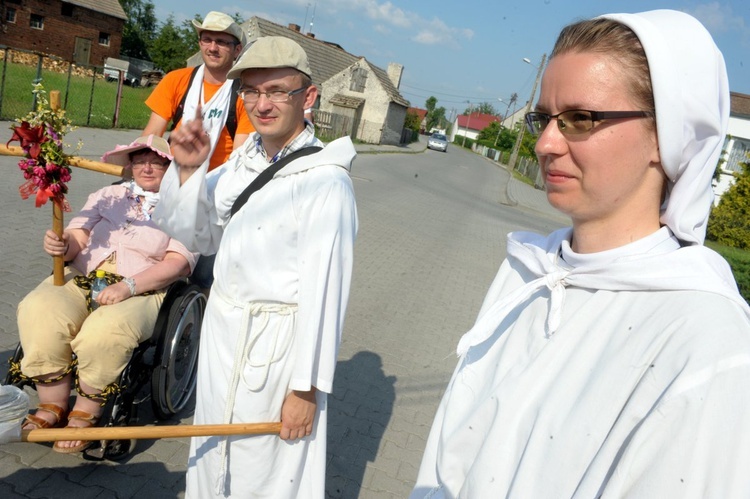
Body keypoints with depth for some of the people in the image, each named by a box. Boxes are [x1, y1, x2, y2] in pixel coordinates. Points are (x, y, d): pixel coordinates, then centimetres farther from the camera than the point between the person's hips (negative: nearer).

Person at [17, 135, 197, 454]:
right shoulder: (107, 195, 23)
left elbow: (179, 263, -6)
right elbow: (77, 238, 11)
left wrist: (128, 286, -19)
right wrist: (62, 246, -15)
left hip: (141, 292, -4)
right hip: (81, 278, 4)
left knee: (105, 329, -34)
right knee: (37, 310, -26)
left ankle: (85, 414, -10)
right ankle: (52, 406, -8)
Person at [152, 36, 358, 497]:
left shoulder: (325, 181, -21)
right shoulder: (247, 157, 2)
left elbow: (325, 290, -21)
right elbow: (196, 235, 6)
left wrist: (308, 386, -17)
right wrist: (187, 170, -11)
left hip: (276, 342, -7)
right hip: (222, 326, 8)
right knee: (214, 454, 26)